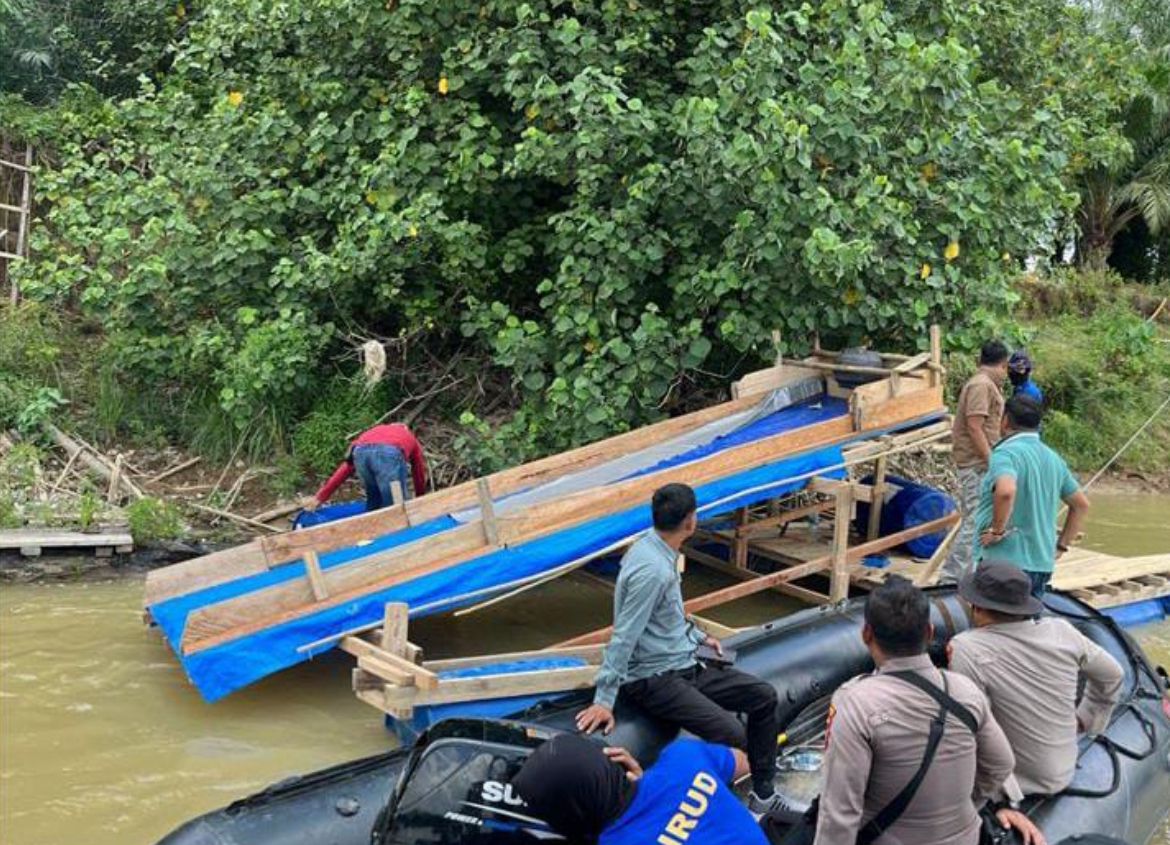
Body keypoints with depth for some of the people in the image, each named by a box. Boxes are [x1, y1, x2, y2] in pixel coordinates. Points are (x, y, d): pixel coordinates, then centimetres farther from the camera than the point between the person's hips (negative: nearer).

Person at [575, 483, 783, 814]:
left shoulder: (658, 550, 4)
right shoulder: (652, 569, -25)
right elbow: (623, 637, -25)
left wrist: (697, 636, 24)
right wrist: (603, 701, -24)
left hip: (684, 663, 10)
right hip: (654, 678, -10)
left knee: (764, 696, 6)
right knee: (732, 736, -25)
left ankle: (763, 794, 14)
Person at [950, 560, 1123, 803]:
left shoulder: (967, 649, -25)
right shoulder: (1062, 632, -8)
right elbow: (1111, 675, 9)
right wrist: (1083, 720, 18)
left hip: (1019, 781, -6)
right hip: (1064, 773, 6)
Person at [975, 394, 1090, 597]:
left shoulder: (1006, 453, -12)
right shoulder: (1053, 458, 13)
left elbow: (1005, 491, -33)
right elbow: (1081, 504, 20)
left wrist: (997, 530, -19)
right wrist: (1061, 545, 20)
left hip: (1004, 562, -7)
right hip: (1042, 563, 8)